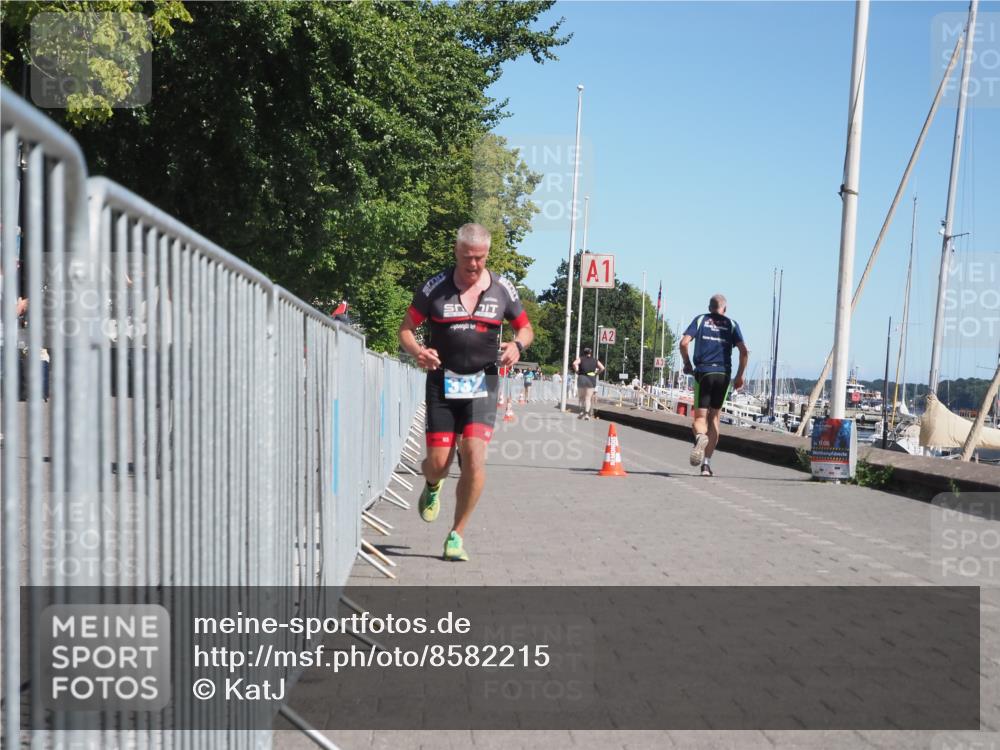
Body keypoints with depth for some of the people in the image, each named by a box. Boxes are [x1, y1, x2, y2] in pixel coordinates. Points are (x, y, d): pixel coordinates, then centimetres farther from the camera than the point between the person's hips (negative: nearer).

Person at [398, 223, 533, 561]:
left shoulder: (502, 289, 2)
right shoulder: (435, 288, -3)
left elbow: (526, 328, 15)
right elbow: (406, 329, 5)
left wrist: (517, 345, -9)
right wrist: (417, 351, -17)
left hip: (482, 384, 0)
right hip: (442, 383, 0)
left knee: (474, 457, -15)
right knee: (438, 463, -1)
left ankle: (457, 534, 2)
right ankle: (433, 486, 40)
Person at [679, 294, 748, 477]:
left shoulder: (700, 320, 10)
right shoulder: (732, 324, 11)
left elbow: (684, 342, -4)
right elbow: (744, 351, 0)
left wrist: (687, 364, 10)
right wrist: (740, 376, 8)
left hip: (703, 372, -1)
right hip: (723, 374, 1)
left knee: (700, 416, 2)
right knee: (714, 417, 12)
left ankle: (700, 436, -36)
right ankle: (707, 463, 7)